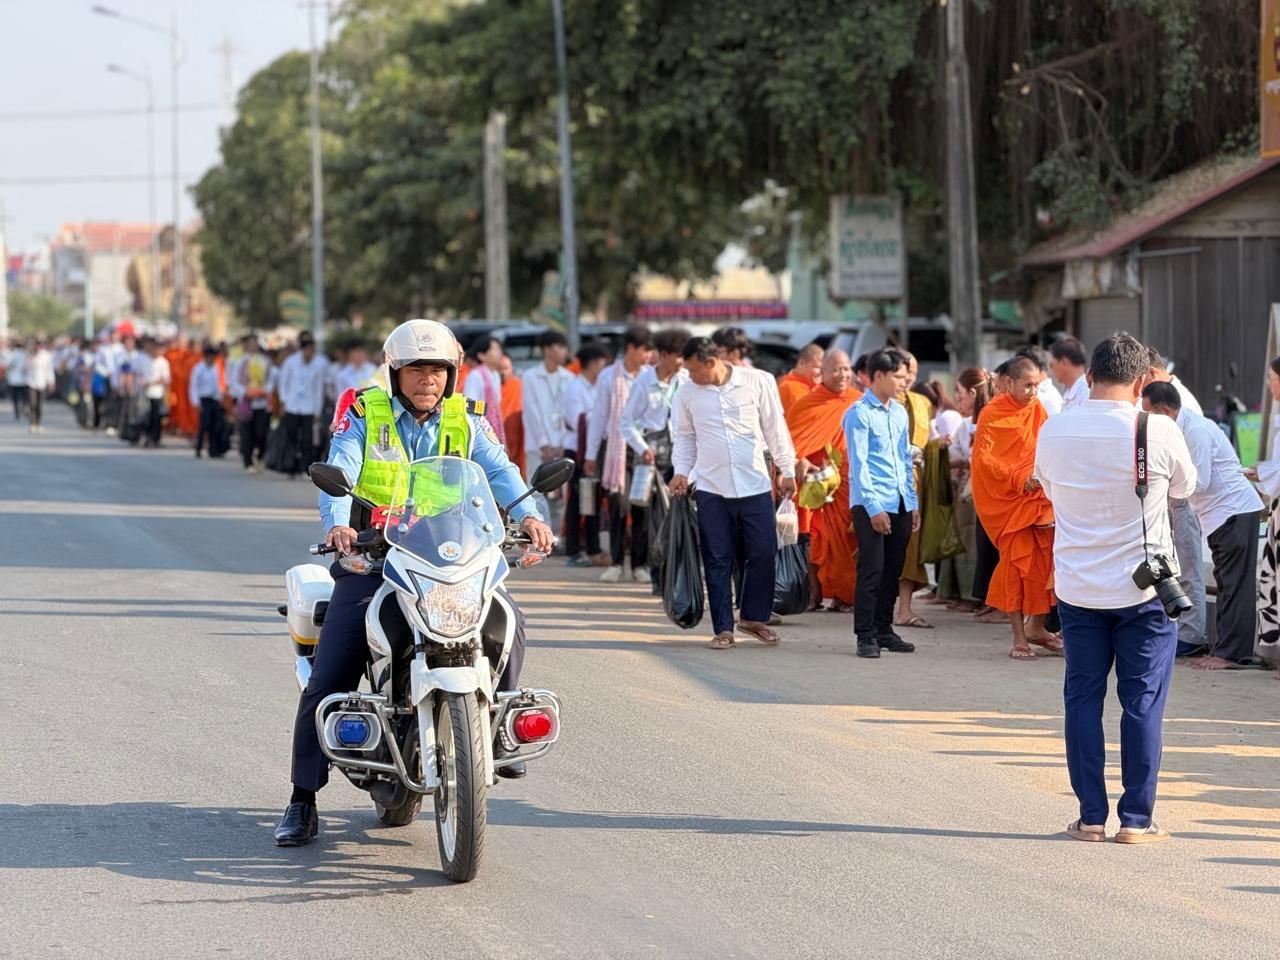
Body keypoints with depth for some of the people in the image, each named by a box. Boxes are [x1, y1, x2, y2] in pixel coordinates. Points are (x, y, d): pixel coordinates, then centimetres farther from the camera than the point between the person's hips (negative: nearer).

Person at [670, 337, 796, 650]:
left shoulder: (758, 382, -4)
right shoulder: (686, 394, 2)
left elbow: (775, 428, 3)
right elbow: (684, 437, 12)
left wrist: (787, 470, 5)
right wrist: (681, 472, -2)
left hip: (755, 484, -1)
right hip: (711, 488, 1)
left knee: (764, 552, -1)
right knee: (717, 561, 2)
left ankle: (754, 617, 19)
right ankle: (723, 629, 9)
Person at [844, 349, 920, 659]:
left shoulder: (900, 413, 14)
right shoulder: (859, 413, -7)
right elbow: (859, 464, -11)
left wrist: (913, 502, 15)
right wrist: (873, 507, -16)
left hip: (900, 503, 7)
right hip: (870, 504, -7)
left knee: (892, 571, 10)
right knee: (871, 570, -7)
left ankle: (884, 630, 19)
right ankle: (865, 636, -2)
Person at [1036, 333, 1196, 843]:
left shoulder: (1053, 432, -4)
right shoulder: (1158, 432, -12)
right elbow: (1185, 486, 7)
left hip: (1076, 587, 2)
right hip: (1143, 588, -2)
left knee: (1083, 697, 10)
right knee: (1142, 700, 5)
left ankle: (1091, 816, 10)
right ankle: (1136, 818, 5)